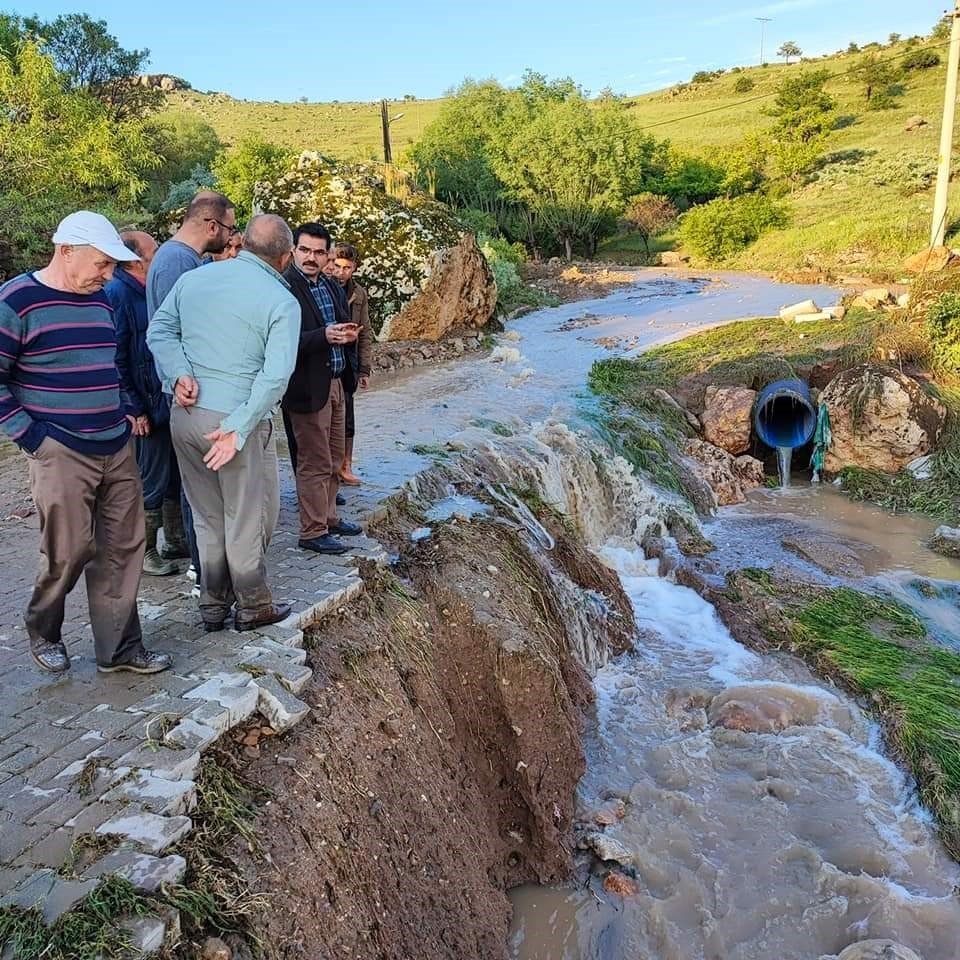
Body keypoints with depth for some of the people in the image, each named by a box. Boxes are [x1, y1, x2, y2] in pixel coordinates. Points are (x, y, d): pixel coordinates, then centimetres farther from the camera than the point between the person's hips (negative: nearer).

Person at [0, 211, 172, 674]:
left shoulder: (98, 298, 12)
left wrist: (124, 411, 13)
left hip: (117, 448, 7)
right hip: (61, 453, -6)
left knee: (122, 549, 6)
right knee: (68, 553, 2)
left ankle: (119, 648, 17)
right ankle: (42, 633, 29)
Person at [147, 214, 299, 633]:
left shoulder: (193, 278, 7)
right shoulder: (281, 302, -9)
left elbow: (158, 329, 5)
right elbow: (276, 374, -17)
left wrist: (179, 374, -6)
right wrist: (238, 430, -16)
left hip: (185, 415, 6)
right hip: (237, 418, -5)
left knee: (207, 517, 18)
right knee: (248, 519, 10)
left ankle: (213, 606, 28)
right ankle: (253, 607, 23)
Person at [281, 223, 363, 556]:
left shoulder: (331, 287, 11)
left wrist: (348, 334, 0)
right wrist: (324, 336, -30)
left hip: (336, 383, 9)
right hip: (308, 388, -9)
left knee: (333, 459, 19)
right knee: (314, 464, 1)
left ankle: (328, 517, 34)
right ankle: (313, 531, 13)